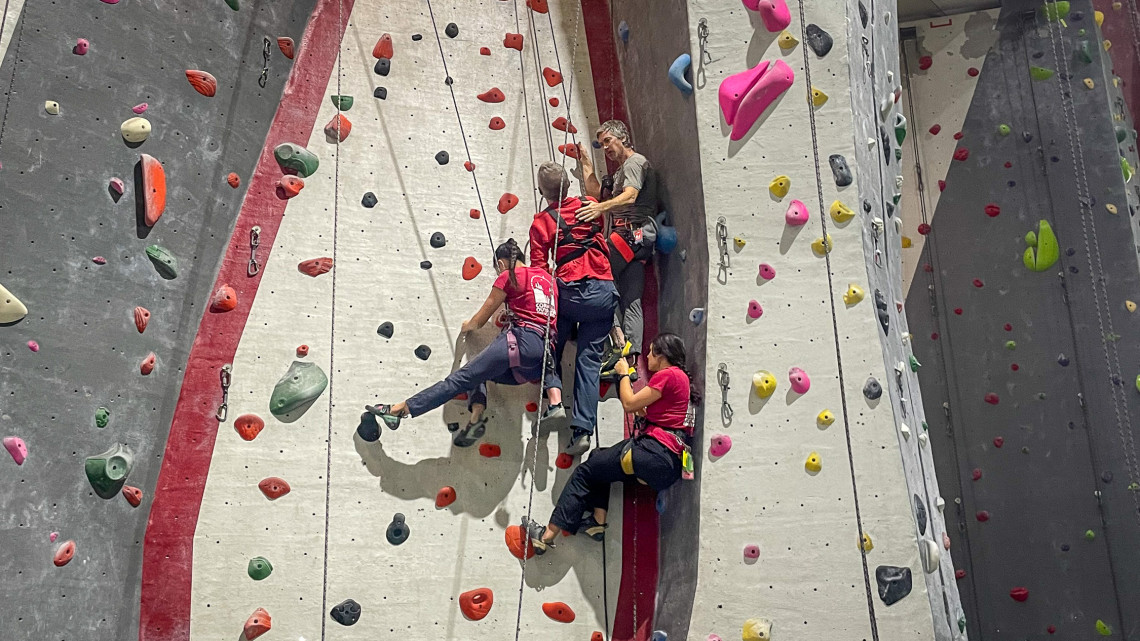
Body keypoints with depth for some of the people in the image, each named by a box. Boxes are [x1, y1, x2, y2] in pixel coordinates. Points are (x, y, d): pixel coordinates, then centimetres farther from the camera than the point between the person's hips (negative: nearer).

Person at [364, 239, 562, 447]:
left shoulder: (508, 277, 7)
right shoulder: (547, 277, 24)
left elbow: (479, 320, 11)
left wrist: (467, 326, 33)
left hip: (521, 341, -7)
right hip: (545, 353, 7)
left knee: (462, 378, -8)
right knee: (477, 374, 19)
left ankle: (399, 409, -8)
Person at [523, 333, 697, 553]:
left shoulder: (667, 375, -10)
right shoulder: (679, 377, 19)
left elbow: (629, 404, -9)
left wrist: (624, 374, 6)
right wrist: (629, 379, 21)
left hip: (657, 454, -10)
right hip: (670, 460, 10)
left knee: (585, 472, 0)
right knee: (598, 459, 25)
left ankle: (548, 535, 1)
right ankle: (598, 522, 17)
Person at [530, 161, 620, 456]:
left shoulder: (541, 222, 0)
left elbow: (538, 269, -4)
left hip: (570, 292, -3)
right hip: (604, 291, 3)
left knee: (550, 347, 20)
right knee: (589, 360, 5)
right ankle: (583, 429, 0)